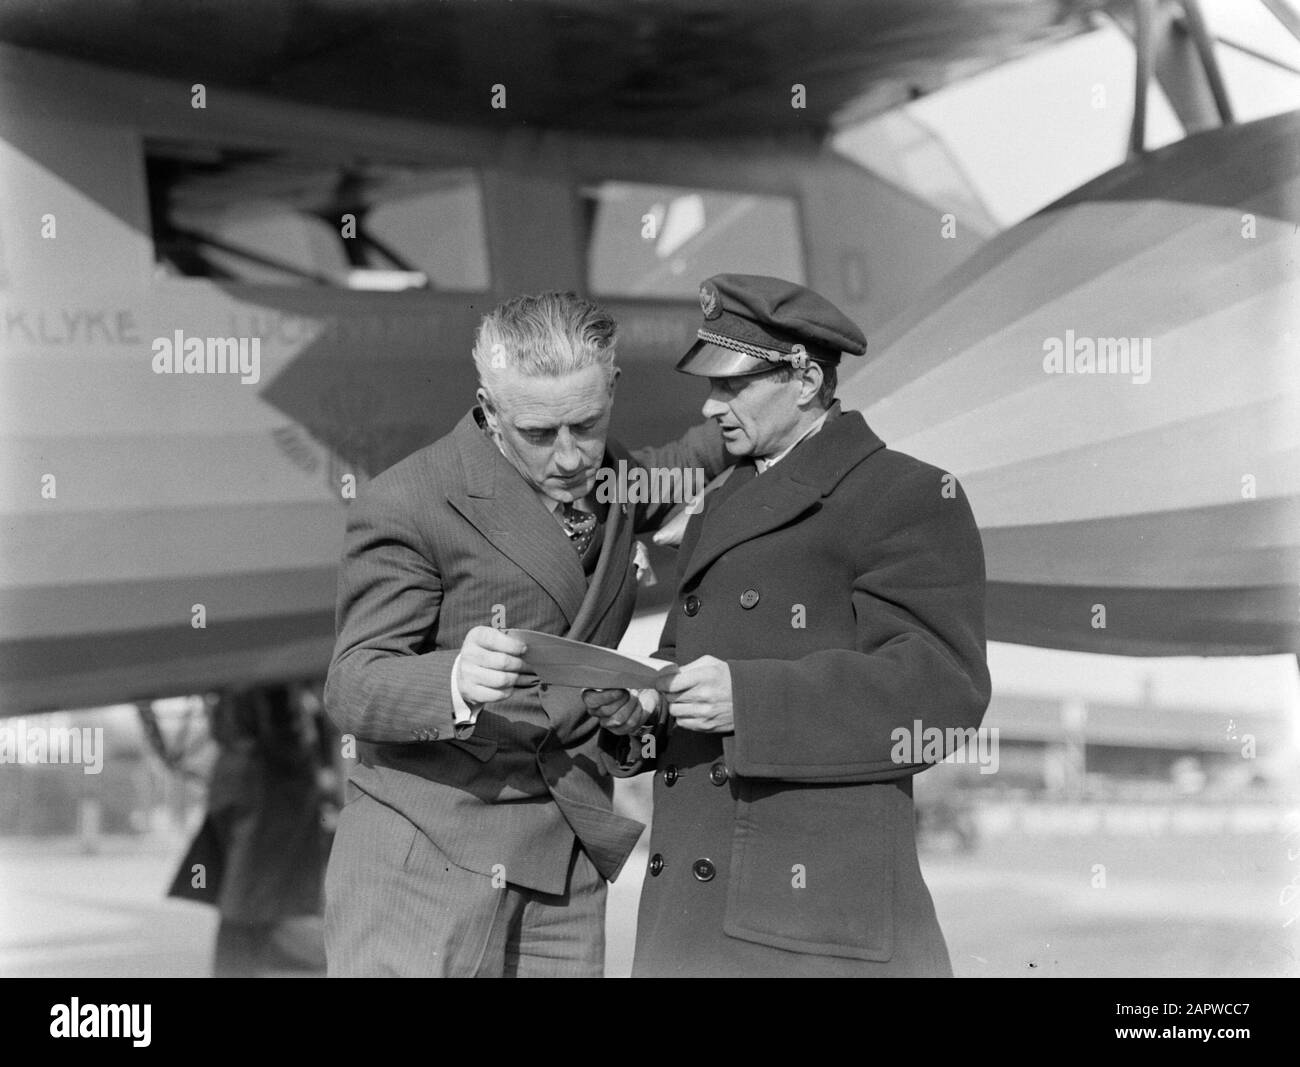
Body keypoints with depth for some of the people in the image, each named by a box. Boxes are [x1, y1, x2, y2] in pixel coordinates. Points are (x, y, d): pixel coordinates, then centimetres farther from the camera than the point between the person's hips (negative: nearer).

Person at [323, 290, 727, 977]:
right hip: (423, 863, -6)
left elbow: (685, 464, 34)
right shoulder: (406, 507, -12)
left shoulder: (609, 476, 10)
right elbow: (352, 688, -15)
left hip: (566, 869, 6)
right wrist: (456, 681, -34)